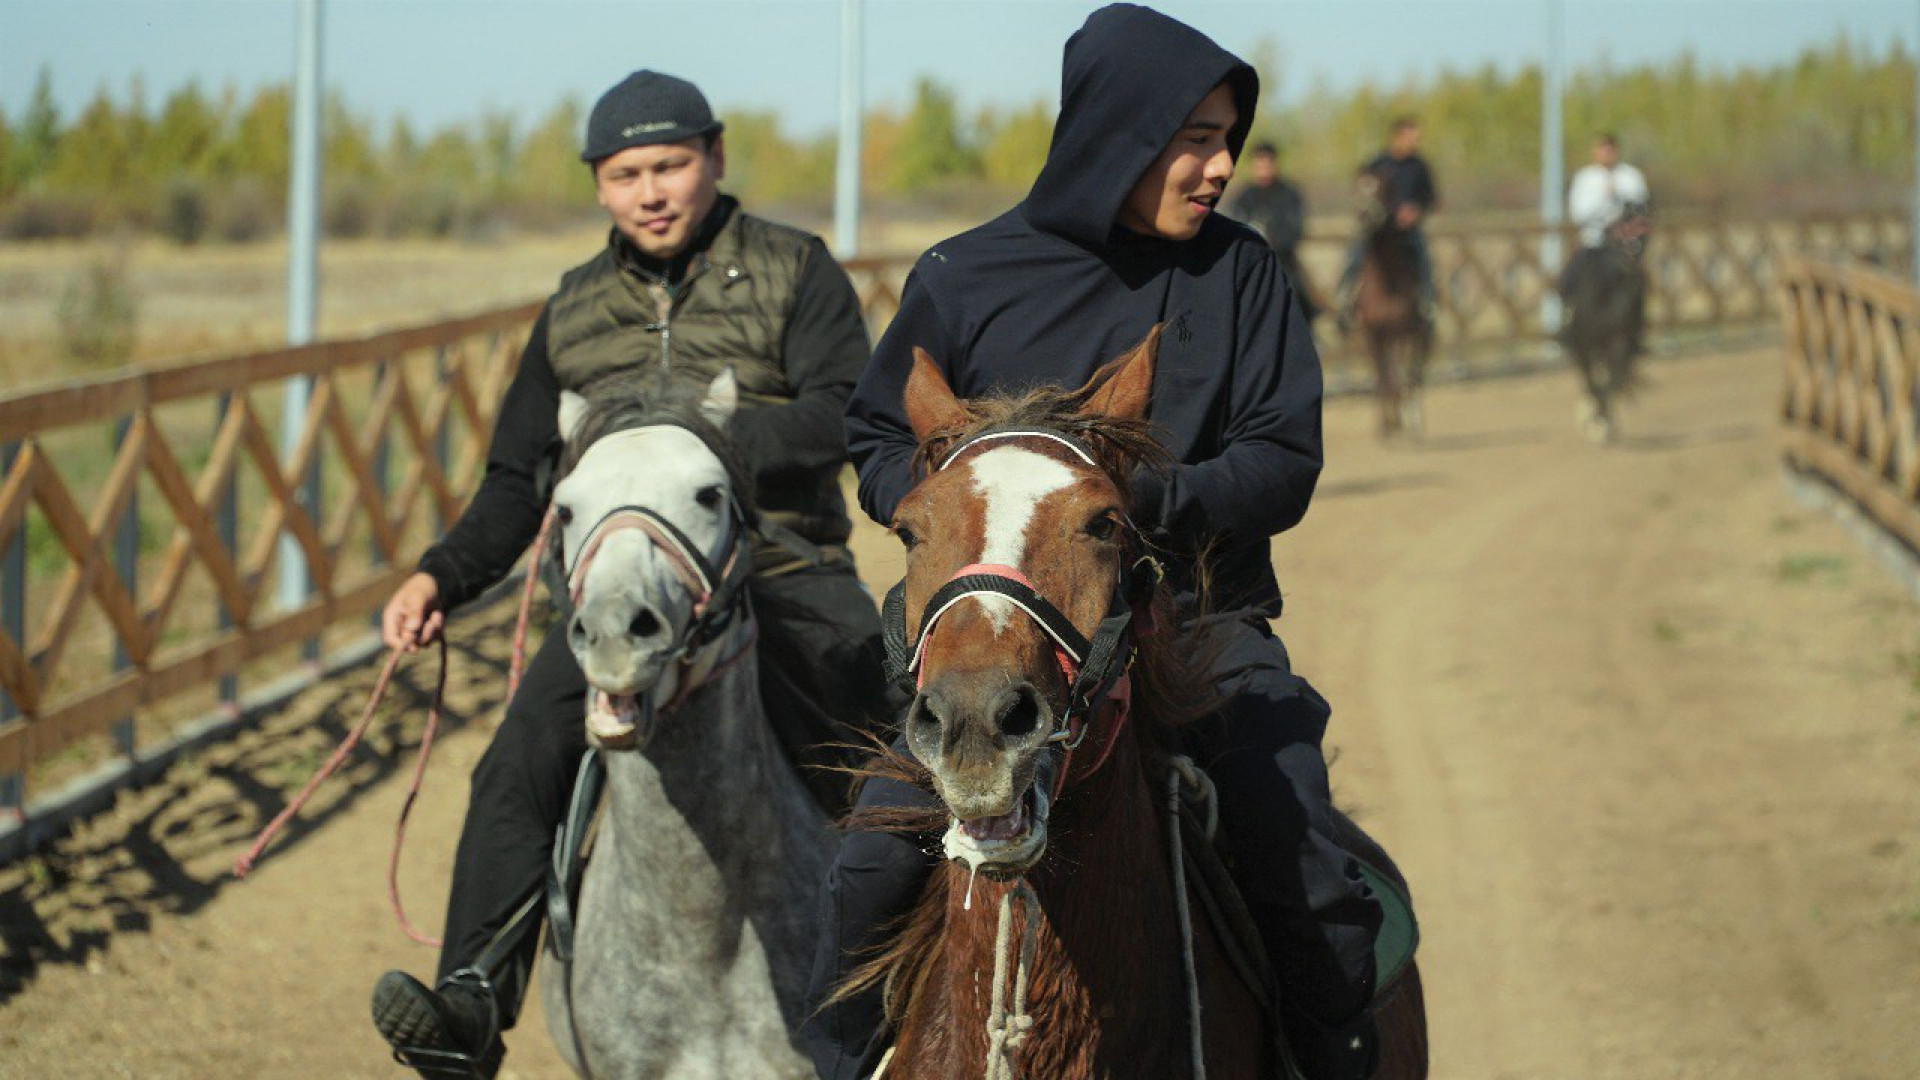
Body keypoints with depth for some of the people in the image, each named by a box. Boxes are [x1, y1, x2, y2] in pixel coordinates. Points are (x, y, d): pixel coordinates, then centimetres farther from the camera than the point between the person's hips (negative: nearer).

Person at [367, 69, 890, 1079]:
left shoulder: (793, 270, 5)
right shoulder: (575, 310, 18)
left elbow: (843, 417, -10)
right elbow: (517, 478, 22)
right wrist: (442, 576, 5)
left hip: (783, 576, -2)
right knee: (521, 761, -22)